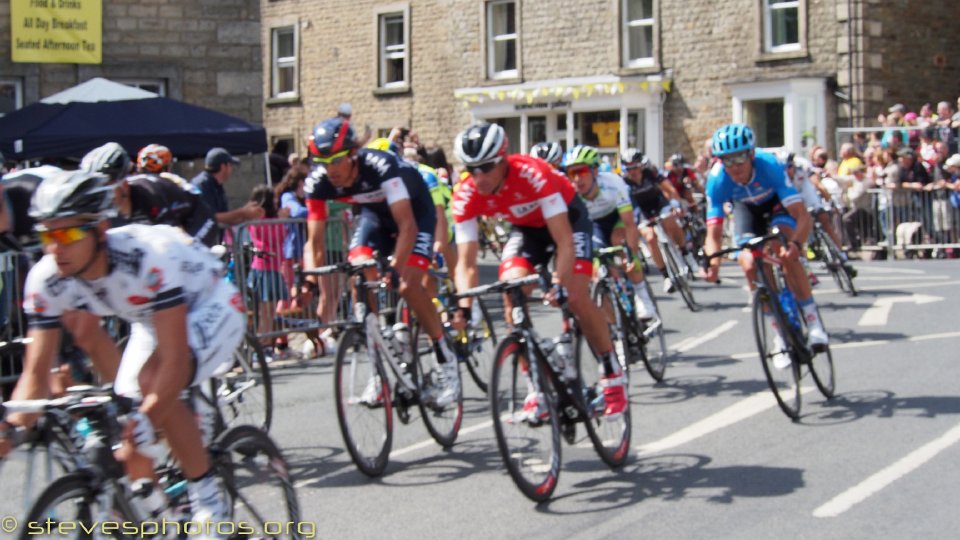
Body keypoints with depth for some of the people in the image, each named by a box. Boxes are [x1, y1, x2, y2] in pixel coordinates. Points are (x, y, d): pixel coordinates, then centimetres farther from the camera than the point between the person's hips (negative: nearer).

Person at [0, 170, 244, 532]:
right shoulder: (46, 280, -23)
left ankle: (208, 494, -17)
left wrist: (146, 418, -54)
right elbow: (35, 372, -19)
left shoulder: (149, 257, -40)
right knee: (130, 459, -3)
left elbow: (174, 359, -41)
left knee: (153, 380, -33)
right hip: (152, 320, 6)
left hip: (211, 307, -6)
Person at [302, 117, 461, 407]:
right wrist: (311, 284, -34)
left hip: (414, 211, -5)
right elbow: (314, 243, -19)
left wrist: (396, 268, -52)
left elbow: (407, 226, -40)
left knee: (409, 284, -23)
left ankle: (446, 360, -7)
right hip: (375, 213, 5)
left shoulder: (381, 166, -38)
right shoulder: (318, 182, -23)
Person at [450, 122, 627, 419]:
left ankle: (613, 375, 2)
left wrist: (560, 285, -50)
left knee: (577, 298, -19)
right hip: (525, 226, 4)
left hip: (567, 217, -4)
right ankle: (536, 387, -7)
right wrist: (464, 308, -40)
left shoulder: (532, 173, -39)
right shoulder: (466, 196, -26)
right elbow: (466, 263, -25)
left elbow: (564, 242, -39)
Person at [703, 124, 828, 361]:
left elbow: (804, 218, -42)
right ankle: (781, 333, 1)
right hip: (746, 208, 3)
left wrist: (795, 244, -62)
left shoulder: (769, 165, -39)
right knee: (750, 266, -16)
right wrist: (712, 262, -50)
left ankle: (813, 321, -23)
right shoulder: (717, 179, -32)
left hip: (777, 202, -2)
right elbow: (714, 233, -30)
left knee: (784, 251, -31)